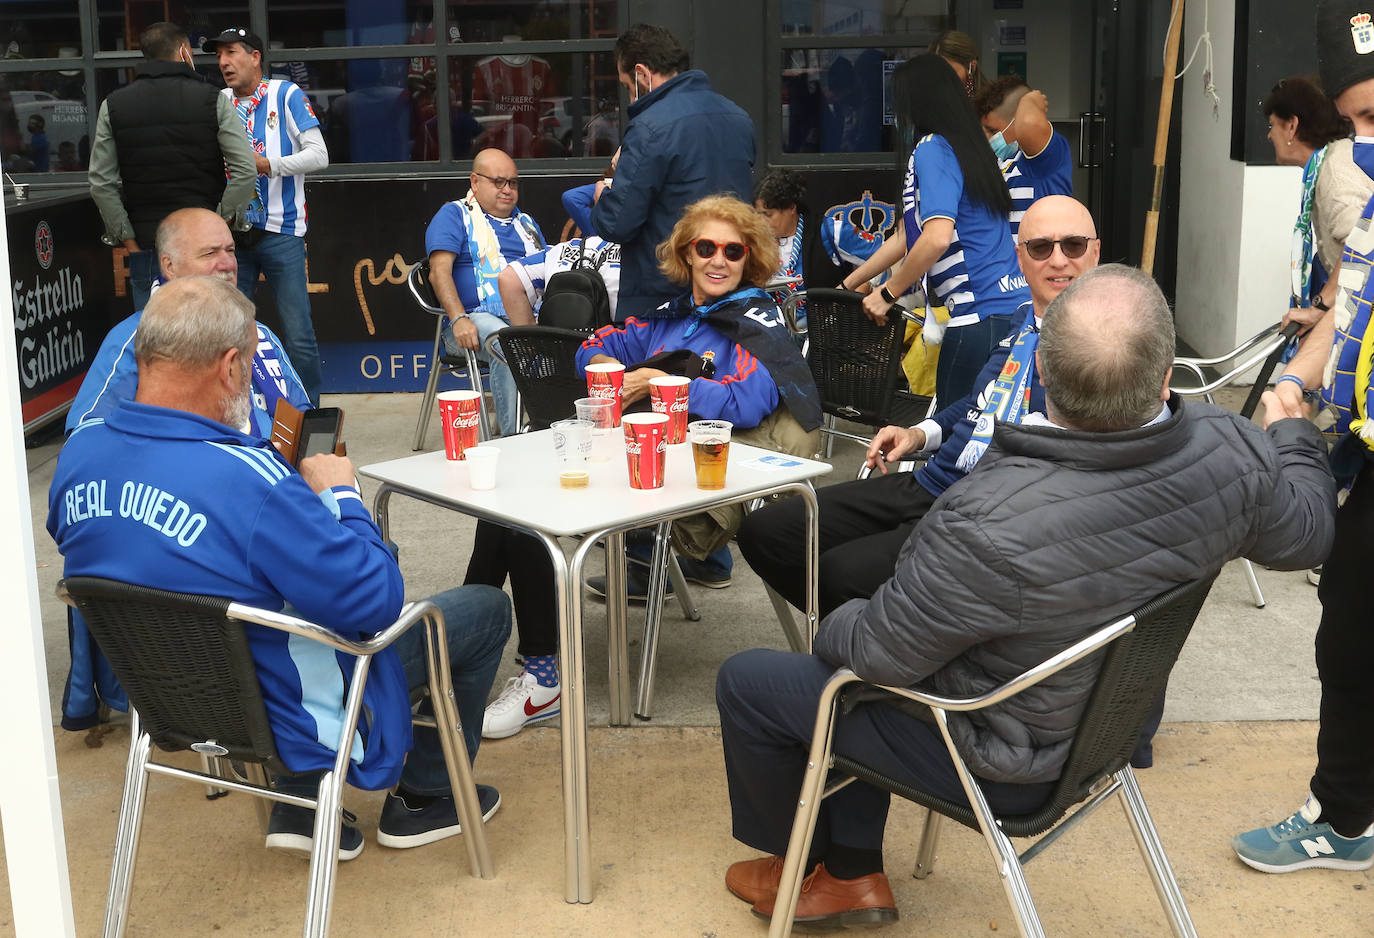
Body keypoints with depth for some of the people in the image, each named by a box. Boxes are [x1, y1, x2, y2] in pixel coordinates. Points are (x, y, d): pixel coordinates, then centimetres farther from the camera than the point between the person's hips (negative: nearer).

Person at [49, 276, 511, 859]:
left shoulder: (79, 450, -11)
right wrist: (341, 494, -12)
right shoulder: (251, 481, -35)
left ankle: (298, 802, 30)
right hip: (278, 716, -7)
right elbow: (376, 602, -28)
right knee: (486, 610, 10)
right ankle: (423, 800, 29)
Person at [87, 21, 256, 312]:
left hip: (145, 246, 2)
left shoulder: (113, 106, 6)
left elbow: (101, 183, 1)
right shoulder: (212, 100, -1)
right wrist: (223, 222, -2)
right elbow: (246, 170, -9)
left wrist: (128, 240, 3)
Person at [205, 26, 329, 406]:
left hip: (280, 232, -4)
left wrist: (268, 165, -16)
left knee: (298, 335, -6)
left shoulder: (286, 94, 1)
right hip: (232, 233, 4)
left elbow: (319, 154, -6)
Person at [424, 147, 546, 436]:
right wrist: (459, 319, -19)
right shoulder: (454, 215, 12)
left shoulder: (525, 222, 31)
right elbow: (440, 271, -2)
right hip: (477, 317, -4)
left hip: (533, 317, 5)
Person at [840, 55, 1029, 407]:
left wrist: (887, 293, -9)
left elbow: (936, 238, -22)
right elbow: (907, 236, 29)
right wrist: (848, 284, 35)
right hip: (1013, 308, 9)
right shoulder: (964, 146, 21)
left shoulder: (931, 150, -7)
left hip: (980, 315, -9)